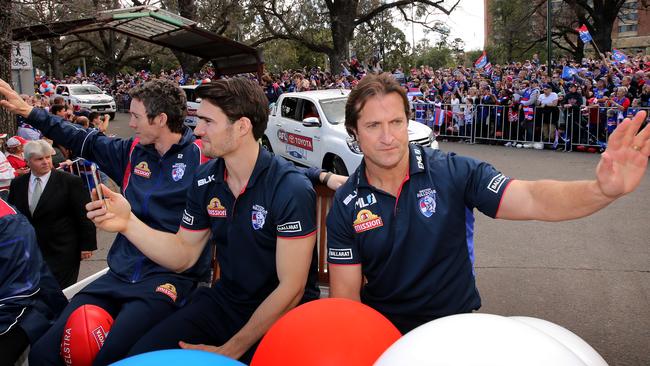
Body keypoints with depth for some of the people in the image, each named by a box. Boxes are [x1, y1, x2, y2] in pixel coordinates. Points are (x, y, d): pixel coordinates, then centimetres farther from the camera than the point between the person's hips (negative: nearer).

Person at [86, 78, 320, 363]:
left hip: (283, 311, -4)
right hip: (225, 301, 5)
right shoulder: (205, 180, -1)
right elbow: (183, 256, 5)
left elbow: (291, 288, -19)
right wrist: (128, 223, -11)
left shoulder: (292, 189, -21)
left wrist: (231, 350, -17)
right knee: (142, 356, -9)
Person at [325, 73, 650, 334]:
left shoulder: (453, 172, -12)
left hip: (457, 327, 0)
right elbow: (345, 295, -7)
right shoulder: (345, 205, -9)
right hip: (381, 336, 0)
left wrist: (602, 190, -39)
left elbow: (533, 200, -21)